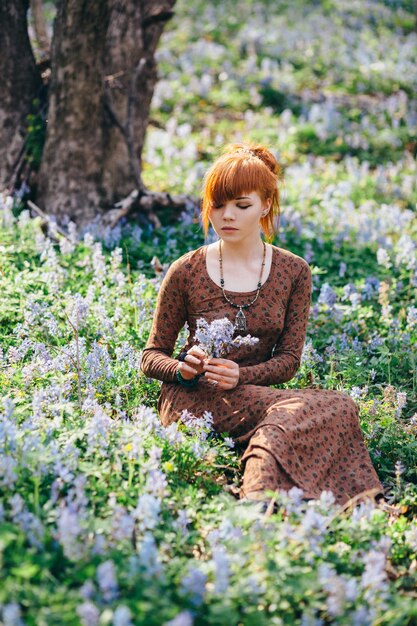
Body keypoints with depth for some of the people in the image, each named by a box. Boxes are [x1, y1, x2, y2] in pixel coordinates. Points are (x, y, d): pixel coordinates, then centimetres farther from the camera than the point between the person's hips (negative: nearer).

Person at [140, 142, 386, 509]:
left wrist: (240, 376, -17)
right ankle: (266, 502, -28)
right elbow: (151, 358, 5)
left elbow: (289, 359, 3)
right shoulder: (185, 272, 0)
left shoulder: (294, 272, 6)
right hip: (193, 400, -4)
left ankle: (261, 502, -44)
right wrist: (183, 368, -19)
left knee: (336, 408, -33)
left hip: (254, 392, 4)